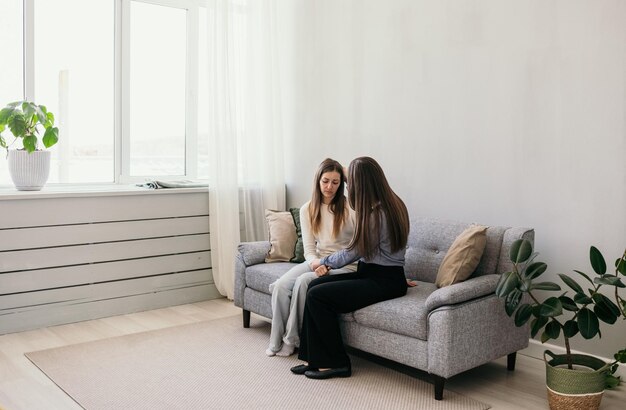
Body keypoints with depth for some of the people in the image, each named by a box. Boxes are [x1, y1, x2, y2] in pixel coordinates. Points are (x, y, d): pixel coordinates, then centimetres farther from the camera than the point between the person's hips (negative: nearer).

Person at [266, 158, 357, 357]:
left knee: (303, 281, -30)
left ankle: (292, 340, -13)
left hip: (344, 266, -4)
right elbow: (309, 249, -3)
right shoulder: (307, 209, 2)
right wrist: (317, 264, -20)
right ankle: (277, 340, -6)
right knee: (280, 285, -21)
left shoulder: (349, 206, -10)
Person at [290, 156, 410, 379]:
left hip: (384, 281, -9)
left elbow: (353, 252, -9)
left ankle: (336, 363, -2)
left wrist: (323, 261, 5)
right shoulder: (392, 204, 8)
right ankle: (314, 359, 0)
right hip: (372, 273, 9)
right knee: (315, 285, -3)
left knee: (317, 295, -15)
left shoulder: (377, 215, -21)